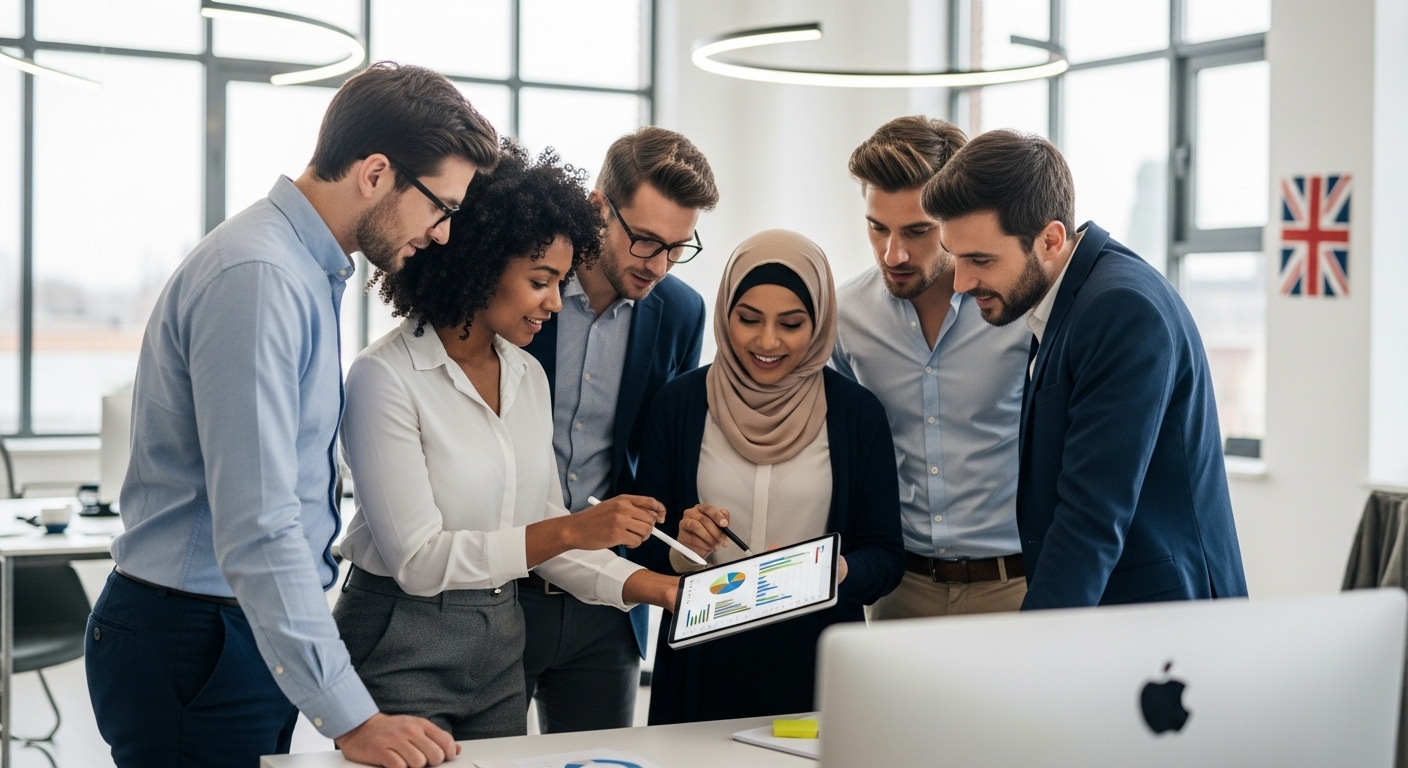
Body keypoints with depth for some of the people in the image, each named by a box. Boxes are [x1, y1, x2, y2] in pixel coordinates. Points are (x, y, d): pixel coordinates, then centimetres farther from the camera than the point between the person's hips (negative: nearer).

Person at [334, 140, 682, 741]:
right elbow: (418, 560, -20)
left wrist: (655, 587, -4)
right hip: (402, 651, -6)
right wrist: (568, 530, -25)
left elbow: (541, 535, 10)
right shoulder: (386, 377, -15)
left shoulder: (528, 376, 7)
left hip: (500, 647, 7)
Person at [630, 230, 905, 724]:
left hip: (817, 664, 0)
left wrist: (830, 570, -20)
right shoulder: (679, 402, 0)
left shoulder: (856, 411, -2)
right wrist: (682, 551, -18)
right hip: (703, 662, 0)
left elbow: (886, 556, -1)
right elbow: (643, 550, 3)